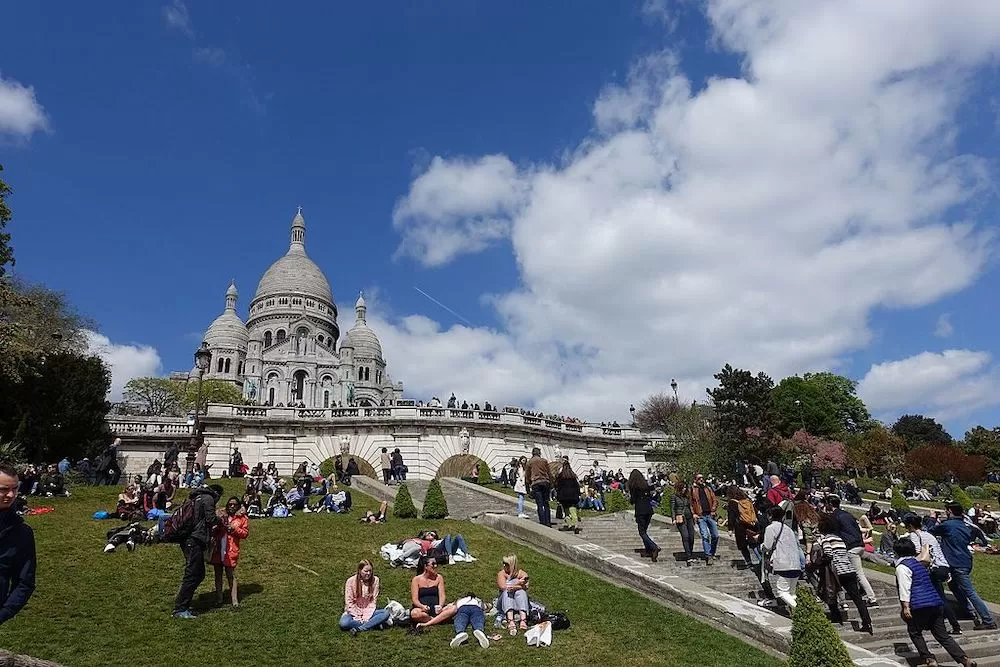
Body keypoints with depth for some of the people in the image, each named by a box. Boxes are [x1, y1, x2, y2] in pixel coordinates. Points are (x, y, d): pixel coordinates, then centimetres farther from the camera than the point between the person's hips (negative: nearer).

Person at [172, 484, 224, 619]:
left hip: (187, 540, 10)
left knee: (199, 574, 14)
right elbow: (211, 519, -11)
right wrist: (219, 518, 8)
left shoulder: (196, 498, 23)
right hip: (194, 541, -10)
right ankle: (179, 609, -5)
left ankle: (184, 605, 17)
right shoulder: (208, 498, -5)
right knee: (192, 575, -7)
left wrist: (210, 528, 29)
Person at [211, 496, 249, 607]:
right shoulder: (222, 515, 12)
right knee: (218, 573, 10)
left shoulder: (243, 518, 4)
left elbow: (245, 533, -1)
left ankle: (234, 599, -1)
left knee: (231, 574, -5)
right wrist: (218, 525, -7)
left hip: (231, 550, -4)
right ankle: (218, 598, 21)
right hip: (218, 549, 4)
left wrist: (234, 529, -14)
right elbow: (214, 530, 15)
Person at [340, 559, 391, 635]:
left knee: (386, 613, -25)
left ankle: (358, 629, -27)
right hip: (353, 612, -2)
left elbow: (373, 601, -6)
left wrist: (366, 617, -17)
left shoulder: (375, 580, -8)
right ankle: (374, 623, -23)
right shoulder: (351, 581, -14)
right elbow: (349, 603, -11)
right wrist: (358, 617, -18)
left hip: (368, 612, 2)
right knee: (344, 623, -34)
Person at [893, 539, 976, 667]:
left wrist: (905, 607, -14)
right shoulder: (919, 563, 22)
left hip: (920, 606, -8)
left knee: (914, 632, 10)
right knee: (942, 635, 12)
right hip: (936, 603, 8)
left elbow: (904, 588, -16)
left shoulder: (902, 566, -6)